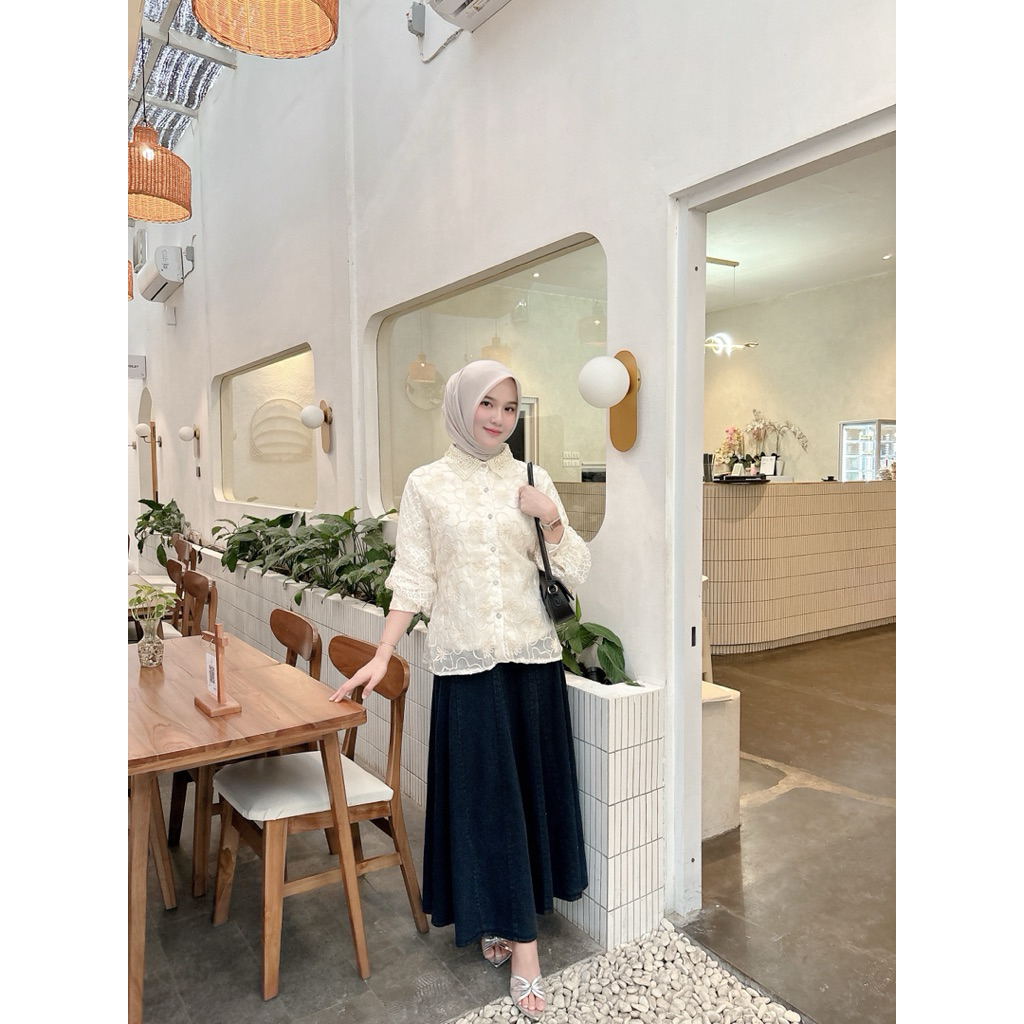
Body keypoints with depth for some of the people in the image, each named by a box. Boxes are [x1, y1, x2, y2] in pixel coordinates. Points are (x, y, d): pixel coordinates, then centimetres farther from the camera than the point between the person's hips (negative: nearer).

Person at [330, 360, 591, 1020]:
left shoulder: (533, 480, 3)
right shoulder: (427, 485, 0)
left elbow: (577, 573, 2)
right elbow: (413, 580, 0)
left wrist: (551, 518, -13)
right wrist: (381, 658, -6)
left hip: (533, 656, 2)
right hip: (467, 661, -2)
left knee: (530, 784, 11)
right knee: (485, 792, 4)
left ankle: (509, 917, 33)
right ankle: (520, 941, 22)